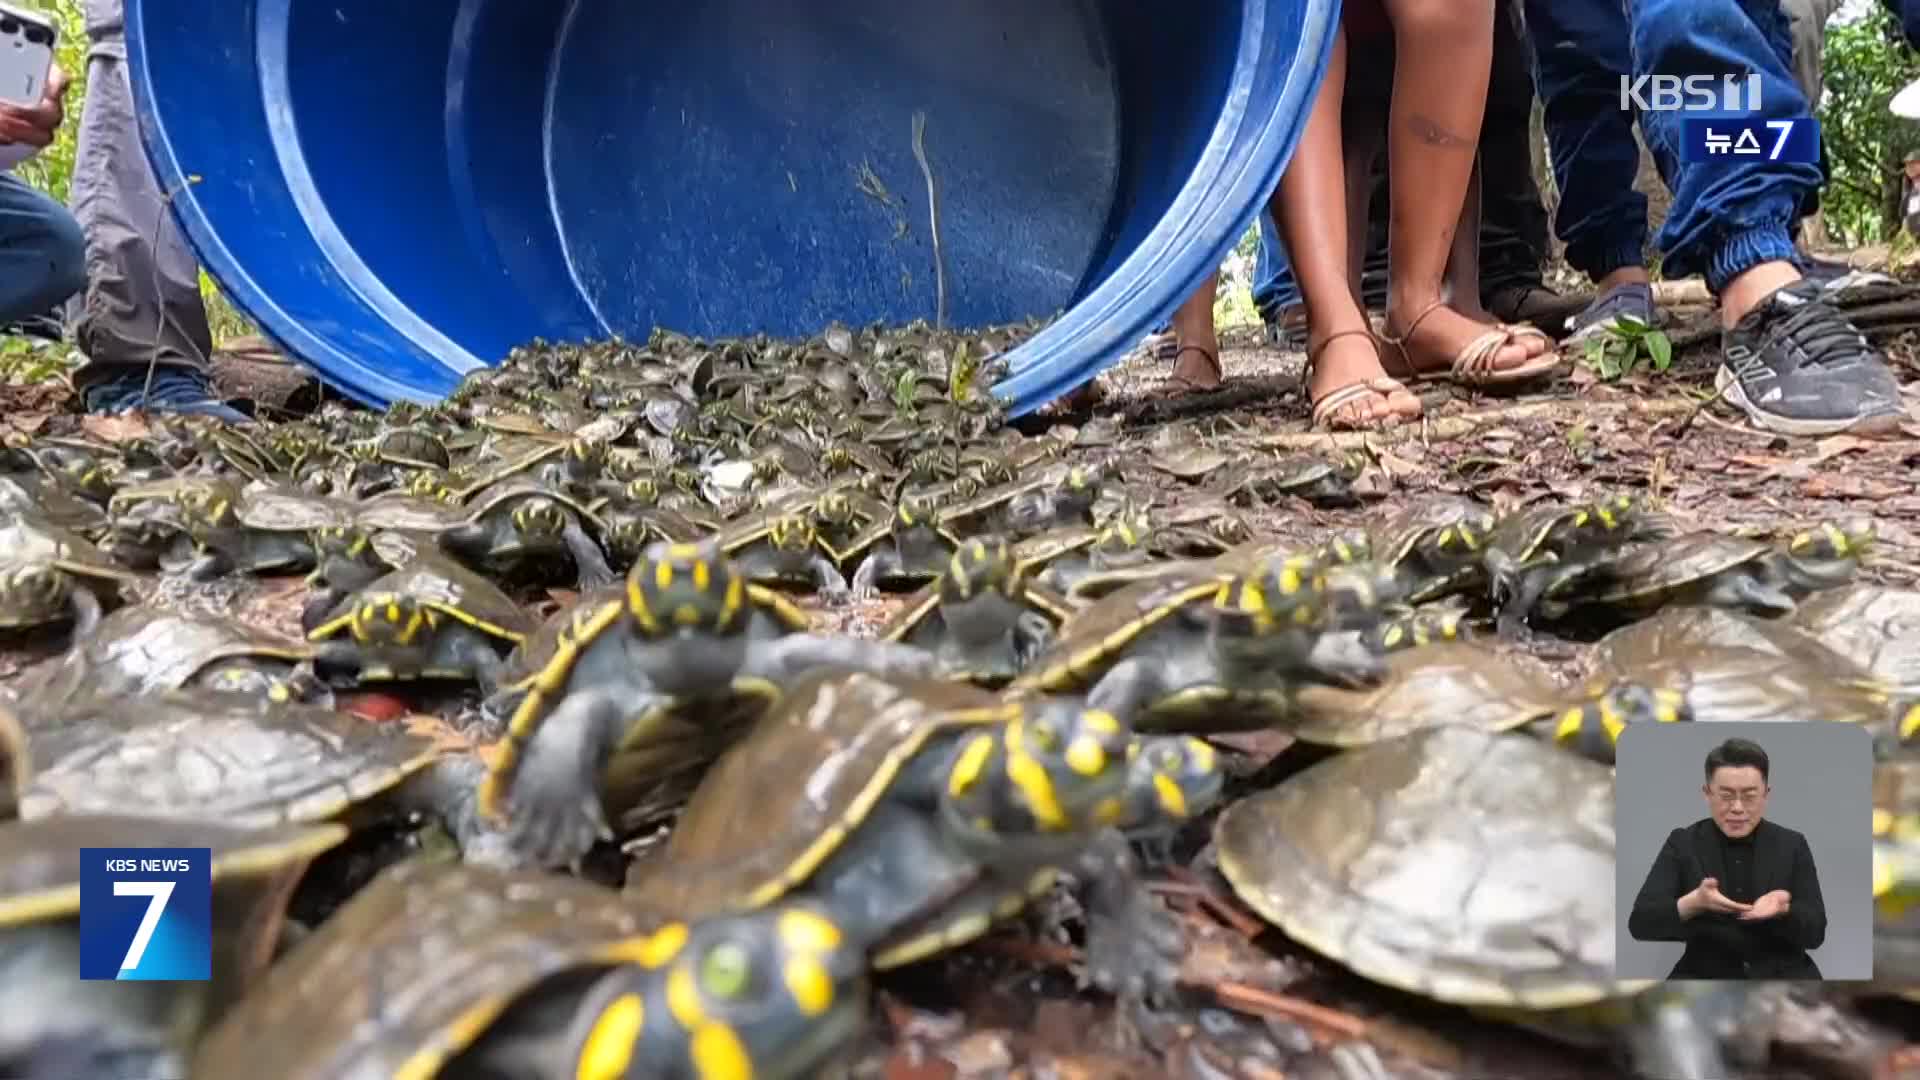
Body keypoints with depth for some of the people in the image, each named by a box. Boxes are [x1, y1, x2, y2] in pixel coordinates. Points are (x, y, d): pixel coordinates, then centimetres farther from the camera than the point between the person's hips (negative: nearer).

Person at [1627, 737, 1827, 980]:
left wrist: (1783, 909, -23)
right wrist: (1693, 903, -29)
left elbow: (1815, 933, -1)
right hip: (1705, 976, -1)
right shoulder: (1682, 843, -1)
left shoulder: (1792, 845, 4)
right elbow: (1640, 923, -10)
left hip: (1780, 975, 2)